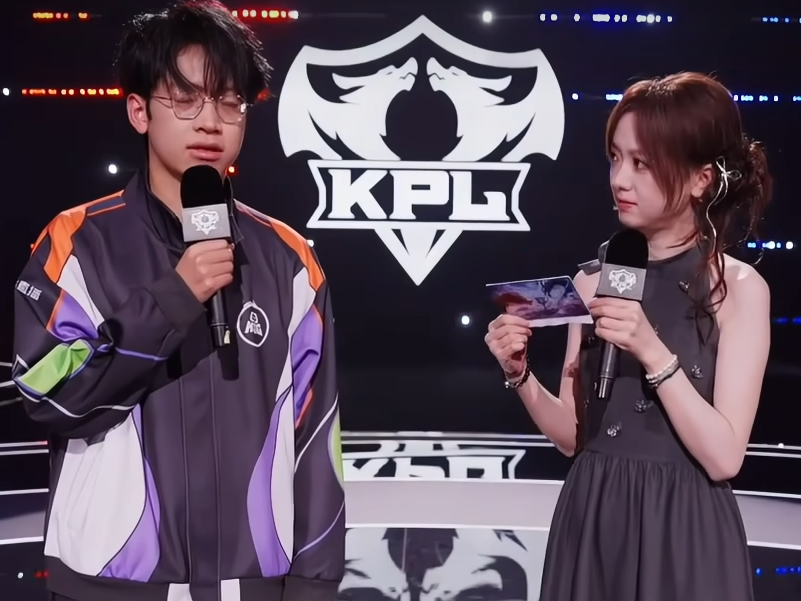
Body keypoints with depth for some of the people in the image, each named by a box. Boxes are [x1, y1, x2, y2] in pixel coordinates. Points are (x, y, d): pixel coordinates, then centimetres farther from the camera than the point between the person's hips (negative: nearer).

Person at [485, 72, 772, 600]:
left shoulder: (740, 288, -8)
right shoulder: (595, 280, 2)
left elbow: (723, 456, -15)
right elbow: (574, 434, 5)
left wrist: (652, 353, -23)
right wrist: (521, 376, -11)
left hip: (683, 535, -4)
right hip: (592, 522, 4)